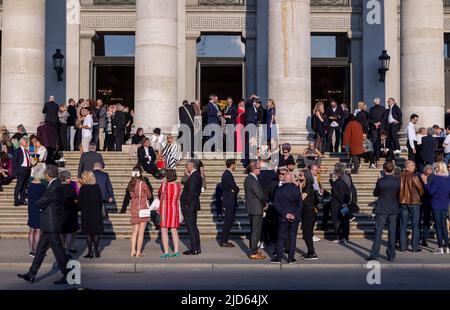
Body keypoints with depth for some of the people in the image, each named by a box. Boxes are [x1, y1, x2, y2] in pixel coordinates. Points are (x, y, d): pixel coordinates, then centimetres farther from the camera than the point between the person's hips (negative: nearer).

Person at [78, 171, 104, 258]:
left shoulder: (83, 188, -7)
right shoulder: (97, 187, 2)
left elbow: (80, 202, -6)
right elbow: (101, 200, 5)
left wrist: (79, 209, 11)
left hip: (86, 213, -3)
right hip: (97, 213, 3)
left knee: (88, 233, 3)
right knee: (96, 233, 7)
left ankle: (90, 252, 2)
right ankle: (96, 251, 7)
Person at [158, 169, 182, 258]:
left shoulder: (164, 185, -14)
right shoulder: (178, 185, -4)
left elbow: (159, 193, 6)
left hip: (164, 209, -4)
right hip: (174, 209, 4)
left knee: (164, 230, 1)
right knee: (174, 230, 11)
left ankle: (166, 252, -3)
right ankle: (176, 251, 7)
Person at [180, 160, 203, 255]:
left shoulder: (193, 176, -19)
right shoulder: (197, 175, 13)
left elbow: (191, 192, -22)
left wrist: (187, 204, -17)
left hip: (189, 207, -10)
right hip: (193, 206, 11)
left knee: (191, 228, -5)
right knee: (193, 227, 15)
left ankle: (194, 249, -1)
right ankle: (197, 248, 22)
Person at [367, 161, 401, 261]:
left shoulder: (380, 181, -13)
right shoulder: (397, 181, -6)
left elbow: (375, 194, -1)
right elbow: (399, 194, 5)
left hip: (382, 209, -2)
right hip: (394, 209, 2)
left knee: (378, 231, 3)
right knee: (392, 232, 9)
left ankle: (375, 255, 1)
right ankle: (391, 255, 13)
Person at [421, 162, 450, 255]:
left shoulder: (436, 178, -15)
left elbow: (430, 191, -14)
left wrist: (425, 182, -8)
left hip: (436, 206, -6)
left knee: (438, 226, 0)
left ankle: (440, 248, 0)